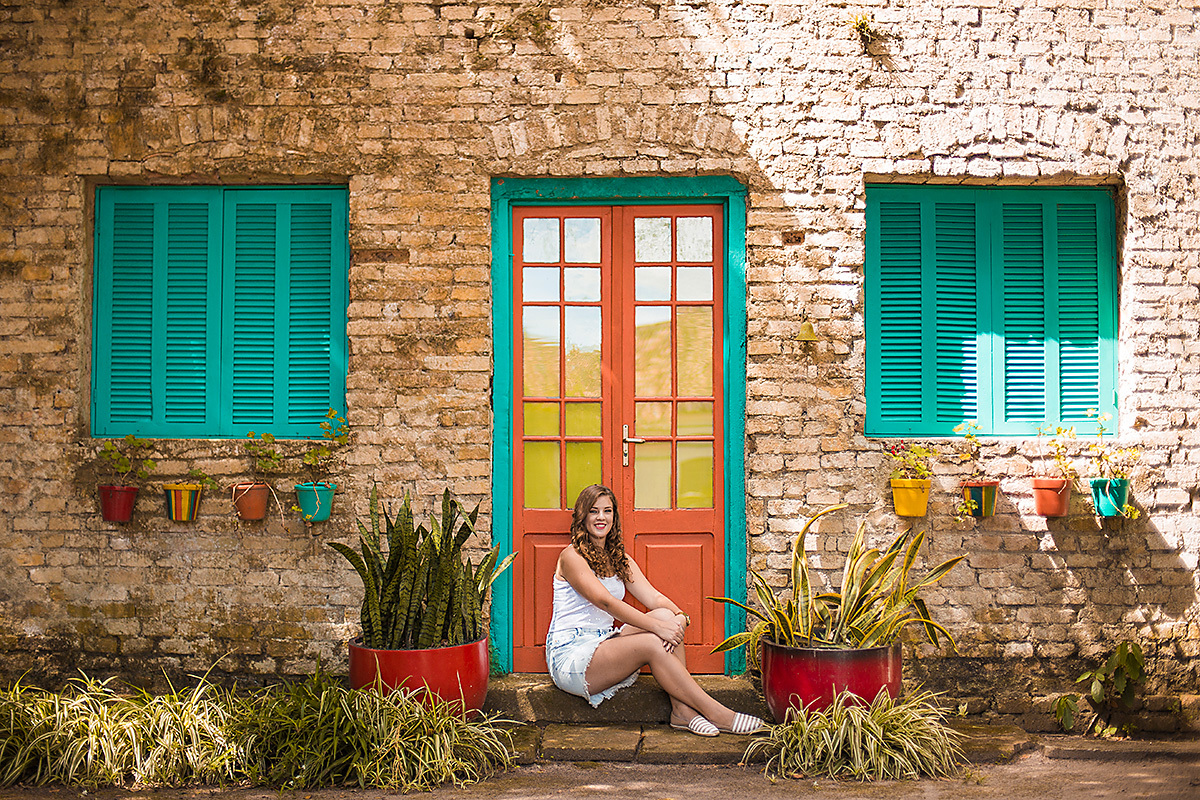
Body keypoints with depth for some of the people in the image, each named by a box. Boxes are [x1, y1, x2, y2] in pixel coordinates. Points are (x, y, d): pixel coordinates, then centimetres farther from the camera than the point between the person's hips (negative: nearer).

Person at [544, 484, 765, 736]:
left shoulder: (620, 560, 15)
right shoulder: (572, 556, -9)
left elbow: (653, 596, 2)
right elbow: (605, 601, -21)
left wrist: (679, 616, -21)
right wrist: (657, 627, -27)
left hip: (604, 644, 7)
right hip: (570, 655, -7)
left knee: (666, 615, -17)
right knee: (652, 643, -27)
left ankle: (682, 709, -25)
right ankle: (717, 714, -23)